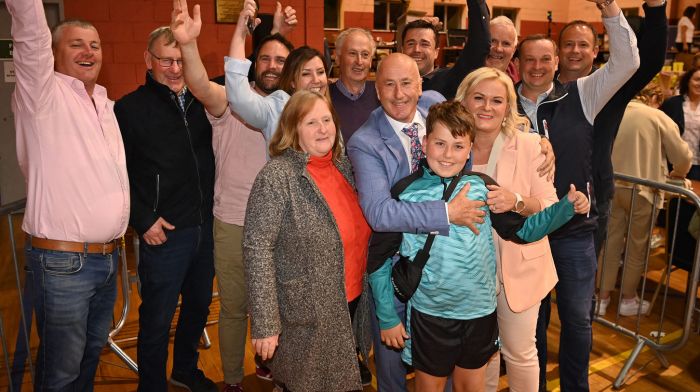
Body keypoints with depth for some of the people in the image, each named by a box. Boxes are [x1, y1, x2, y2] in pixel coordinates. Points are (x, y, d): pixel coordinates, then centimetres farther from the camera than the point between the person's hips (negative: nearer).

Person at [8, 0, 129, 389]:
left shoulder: (107, 105, 14)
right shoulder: (43, 93, -6)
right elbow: (30, 33, -24)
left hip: (108, 256, 7)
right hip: (62, 260, -7)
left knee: (93, 350, 21)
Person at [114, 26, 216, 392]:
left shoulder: (200, 101, 7)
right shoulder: (130, 108, -6)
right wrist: (143, 221, -10)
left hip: (206, 228, 6)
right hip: (164, 234, -5)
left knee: (199, 306, 20)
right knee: (157, 319, 7)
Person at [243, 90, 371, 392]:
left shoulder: (343, 166, 3)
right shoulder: (277, 177, -17)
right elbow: (257, 249, -20)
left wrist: (362, 289, 8)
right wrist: (265, 324, -21)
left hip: (352, 301, 6)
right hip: (306, 313, -6)